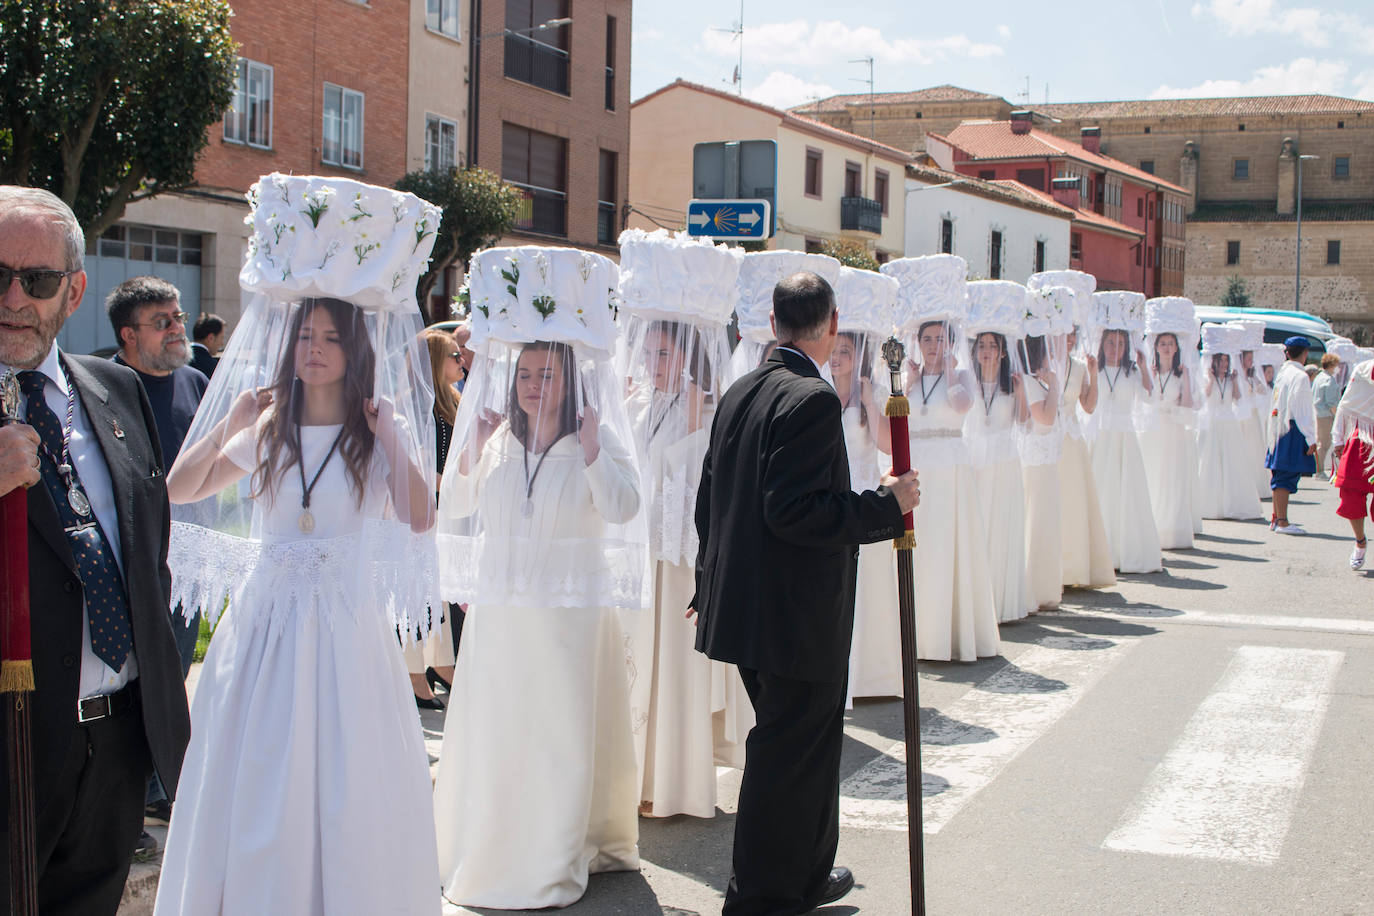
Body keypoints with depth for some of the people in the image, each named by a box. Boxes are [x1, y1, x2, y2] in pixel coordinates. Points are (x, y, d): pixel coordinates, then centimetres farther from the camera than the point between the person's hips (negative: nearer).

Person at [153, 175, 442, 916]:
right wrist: (229, 424, -1)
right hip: (263, 622, 3)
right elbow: (179, 491, 10)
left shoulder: (379, 430, -2)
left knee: (342, 791, 1)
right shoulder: (269, 427, 7)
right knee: (251, 788, 8)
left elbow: (419, 518, -17)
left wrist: (387, 432, -15)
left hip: (344, 627, -3)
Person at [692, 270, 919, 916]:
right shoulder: (813, 399, -18)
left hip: (743, 609, 10)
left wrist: (712, 587, 25)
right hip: (797, 619, -9)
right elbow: (794, 511, -25)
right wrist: (887, 505, -16)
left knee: (803, 747, 23)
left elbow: (709, 501, 15)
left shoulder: (739, 394, 10)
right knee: (789, 757, 3)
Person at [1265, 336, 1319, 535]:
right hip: (1293, 431, -9)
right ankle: (1282, 522, -11)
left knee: (1280, 476, 14)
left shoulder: (1282, 373, 13)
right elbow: (1302, 410, -17)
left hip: (1279, 428, 9)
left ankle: (1277, 519, 20)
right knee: (1287, 476, -9)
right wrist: (1311, 438, -15)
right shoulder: (1300, 376, -13)